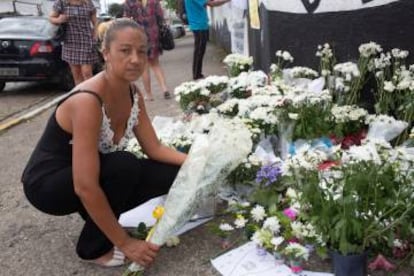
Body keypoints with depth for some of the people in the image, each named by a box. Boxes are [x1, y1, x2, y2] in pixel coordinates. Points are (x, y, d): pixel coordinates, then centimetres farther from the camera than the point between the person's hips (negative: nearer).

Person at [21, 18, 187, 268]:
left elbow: (155, 149, -1)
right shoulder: (88, 100, -32)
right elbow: (85, 188, -34)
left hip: (95, 177, 7)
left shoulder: (133, 94, -8)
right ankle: (93, 247, -8)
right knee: (124, 165, -33)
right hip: (48, 183, -7)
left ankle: (100, 220, 11)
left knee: (171, 175, -8)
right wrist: (125, 243, -27)